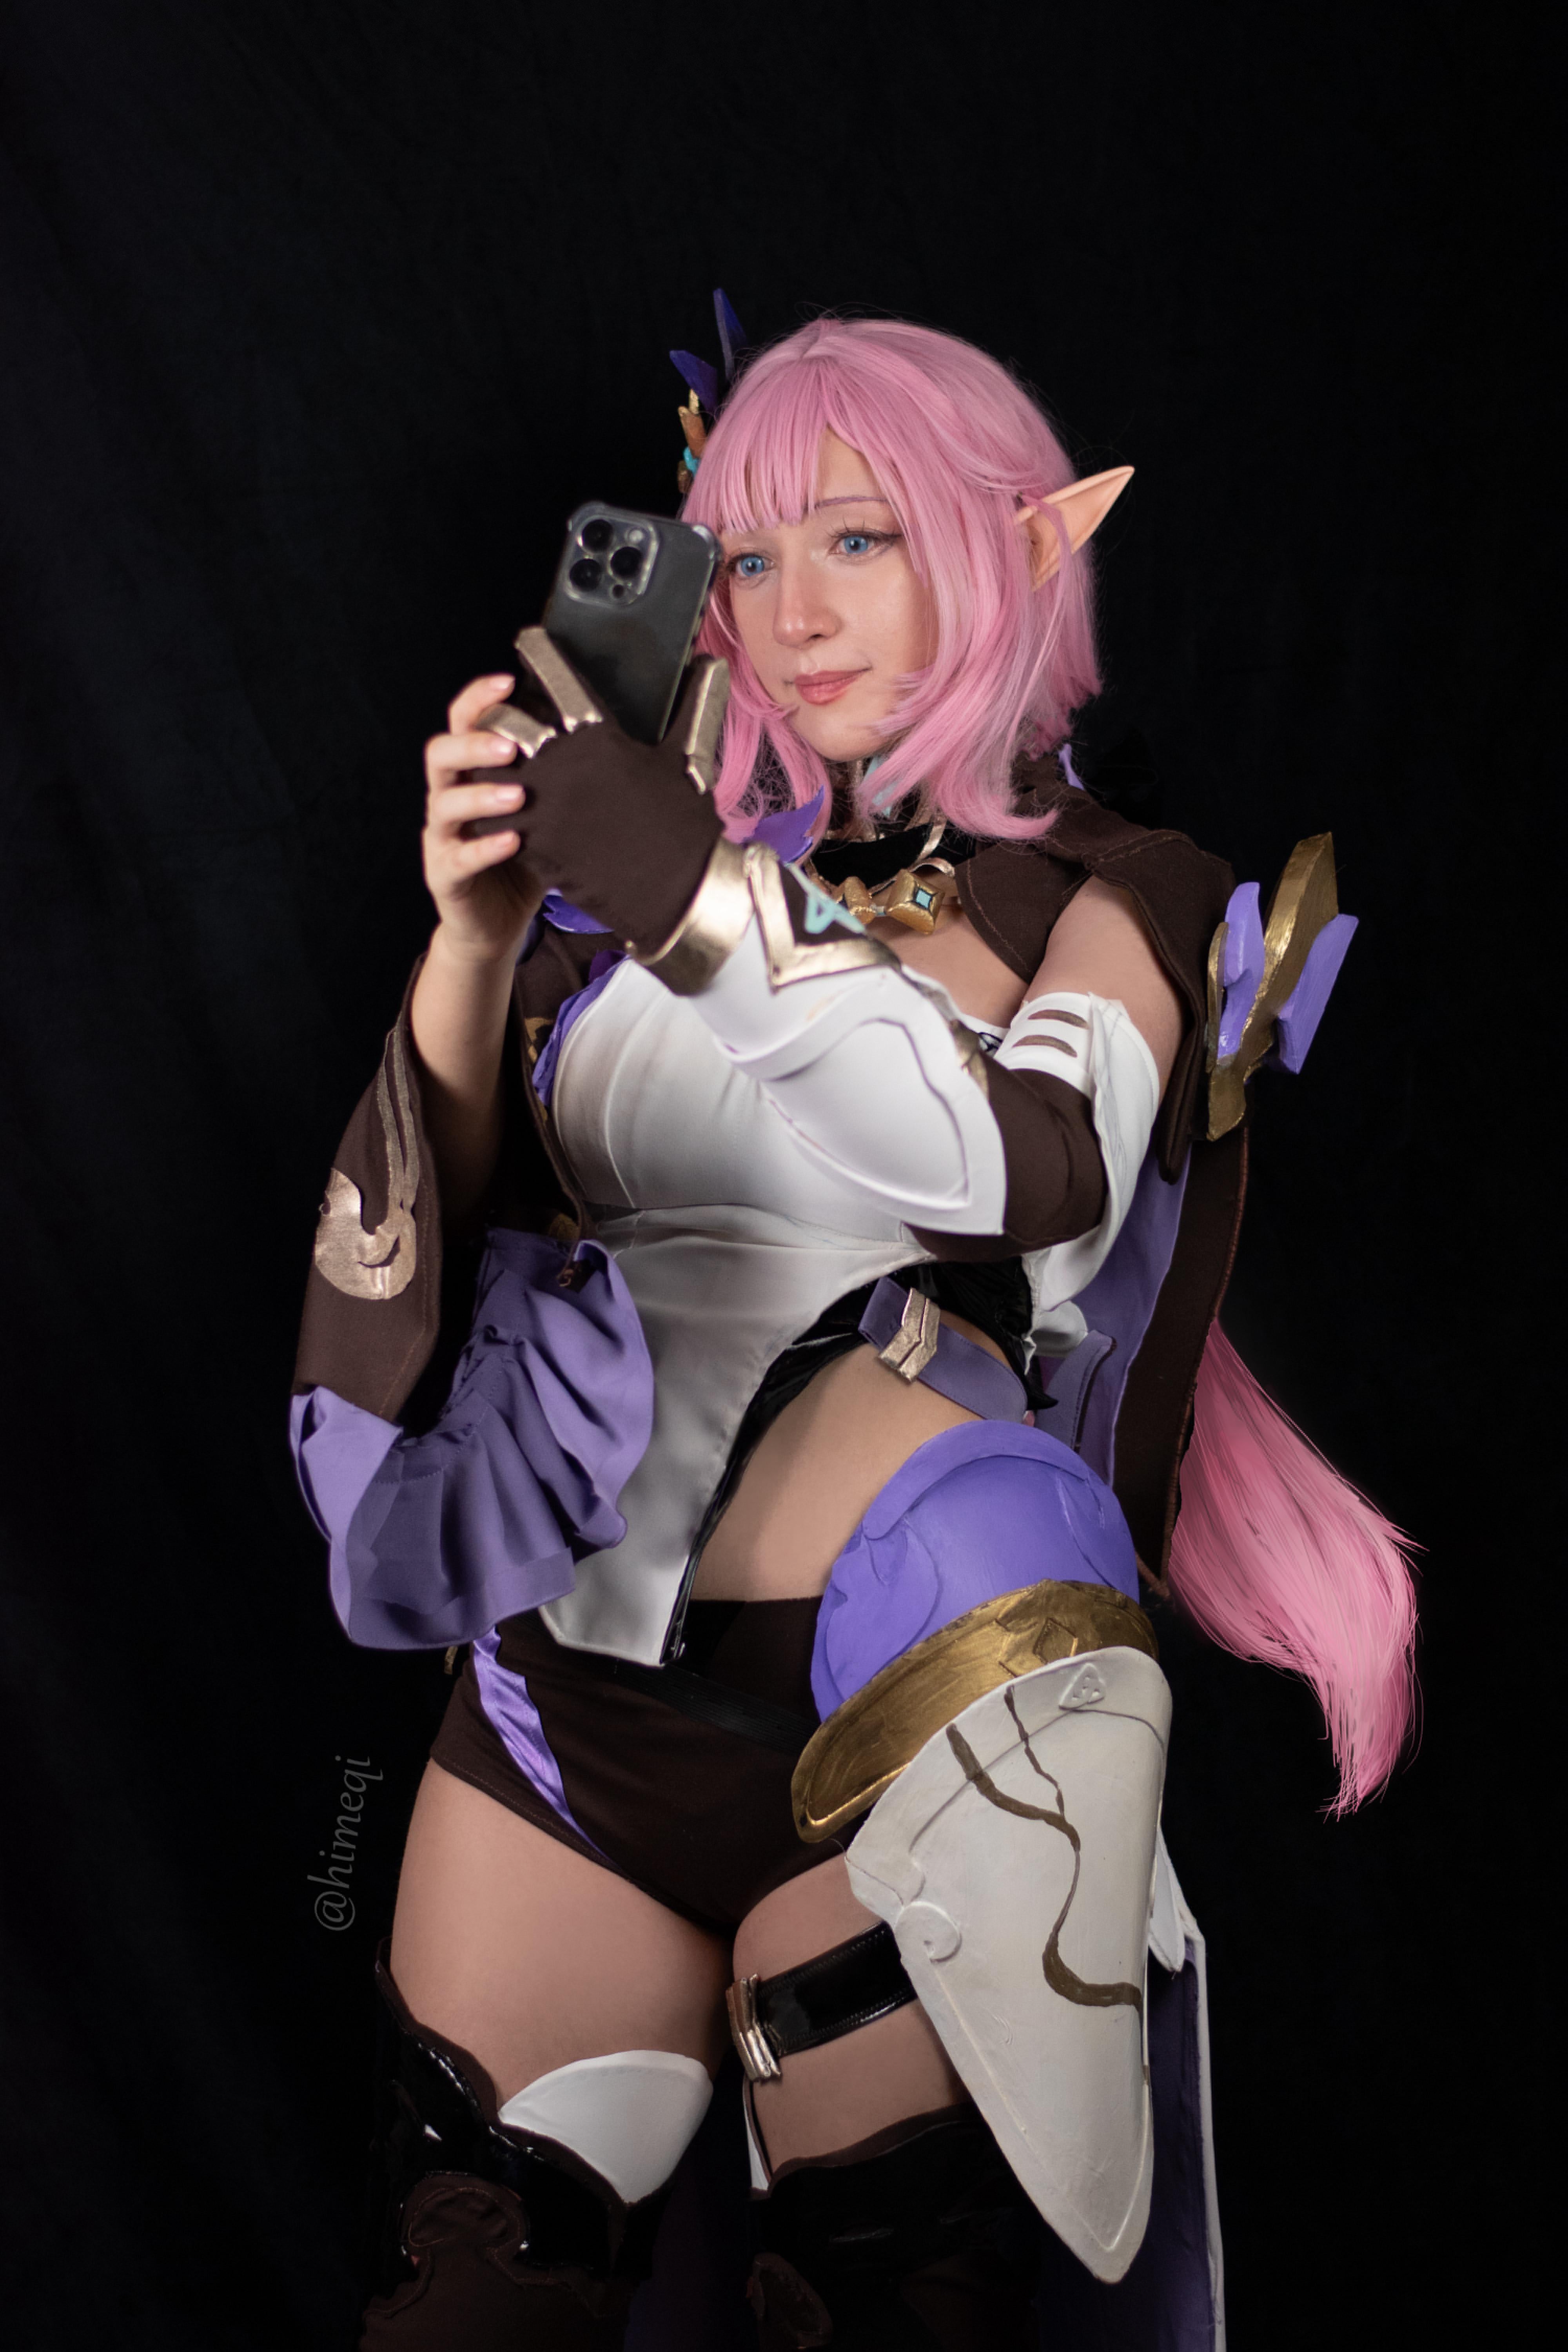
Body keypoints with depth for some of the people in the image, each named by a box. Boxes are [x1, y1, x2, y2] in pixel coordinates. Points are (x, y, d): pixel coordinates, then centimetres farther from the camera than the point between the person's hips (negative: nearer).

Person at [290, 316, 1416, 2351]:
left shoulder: (1118, 900, 4)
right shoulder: (650, 852, 11)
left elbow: (1028, 1171, -18)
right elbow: (405, 1256, 5)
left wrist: (703, 900, -24)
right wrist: (471, 944, -11)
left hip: (871, 1724, -2)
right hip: (564, 1688, 3)